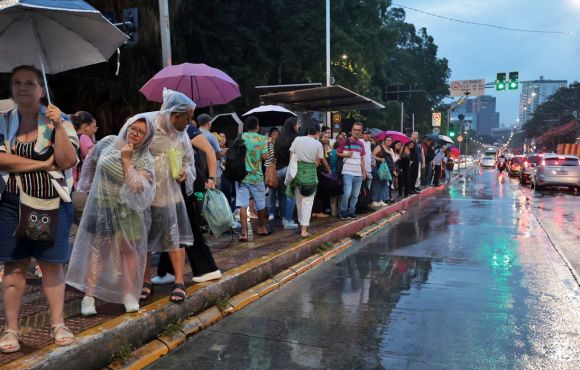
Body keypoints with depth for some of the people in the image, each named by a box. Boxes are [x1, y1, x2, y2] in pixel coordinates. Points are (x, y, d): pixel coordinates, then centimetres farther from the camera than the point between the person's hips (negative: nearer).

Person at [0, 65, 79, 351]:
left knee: (53, 264, 6)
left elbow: (67, 161, -10)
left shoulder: (58, 120, 1)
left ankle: (58, 323, 16)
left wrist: (58, 126, -19)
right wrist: (43, 164, -13)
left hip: (52, 204, -1)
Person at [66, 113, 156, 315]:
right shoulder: (108, 142, -2)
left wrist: (126, 160, -22)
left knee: (129, 250, 1)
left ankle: (129, 295, 12)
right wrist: (88, 184, 23)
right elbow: (91, 160, 17)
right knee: (98, 249, 0)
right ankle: (89, 296, 4)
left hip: (128, 211, -1)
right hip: (101, 206, 1)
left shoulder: (145, 159, -9)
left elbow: (138, 188, -23)